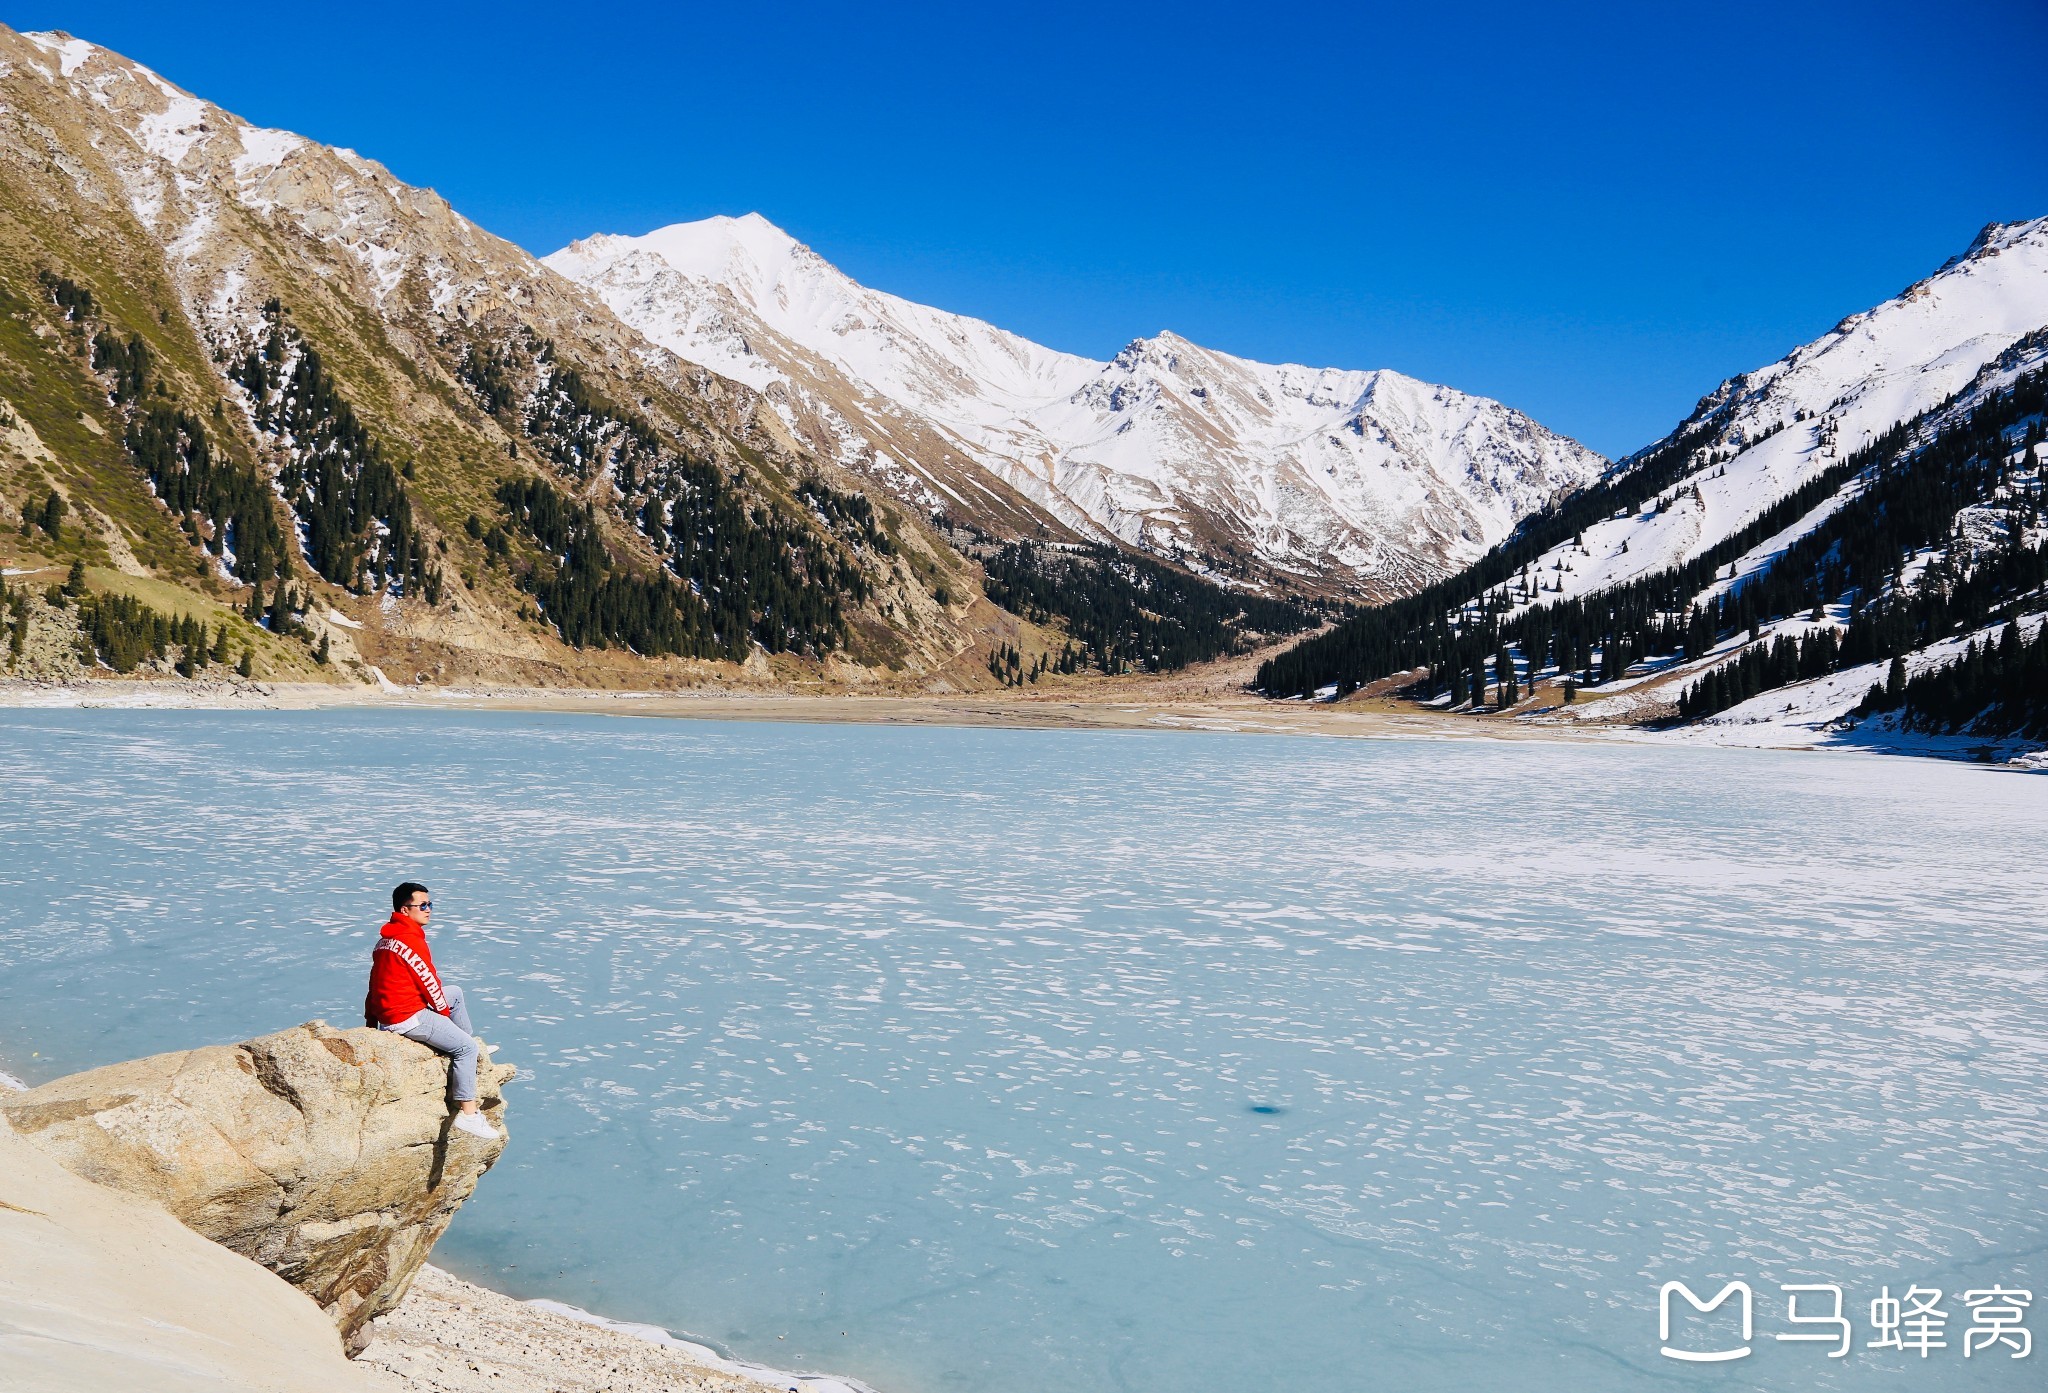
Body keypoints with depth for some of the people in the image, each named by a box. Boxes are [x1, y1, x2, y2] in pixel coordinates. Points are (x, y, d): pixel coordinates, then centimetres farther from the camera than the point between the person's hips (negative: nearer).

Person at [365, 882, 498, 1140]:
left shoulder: (386, 938, 13)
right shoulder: (411, 940, -19)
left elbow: (375, 982, 18)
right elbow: (429, 981, -13)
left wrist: (370, 1018, 24)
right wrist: (443, 1010, 2)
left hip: (386, 1012, 10)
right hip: (407, 1017, -10)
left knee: (456, 992, 24)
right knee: (466, 1046, -9)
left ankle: (475, 1043, 28)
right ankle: (467, 1114, -11)